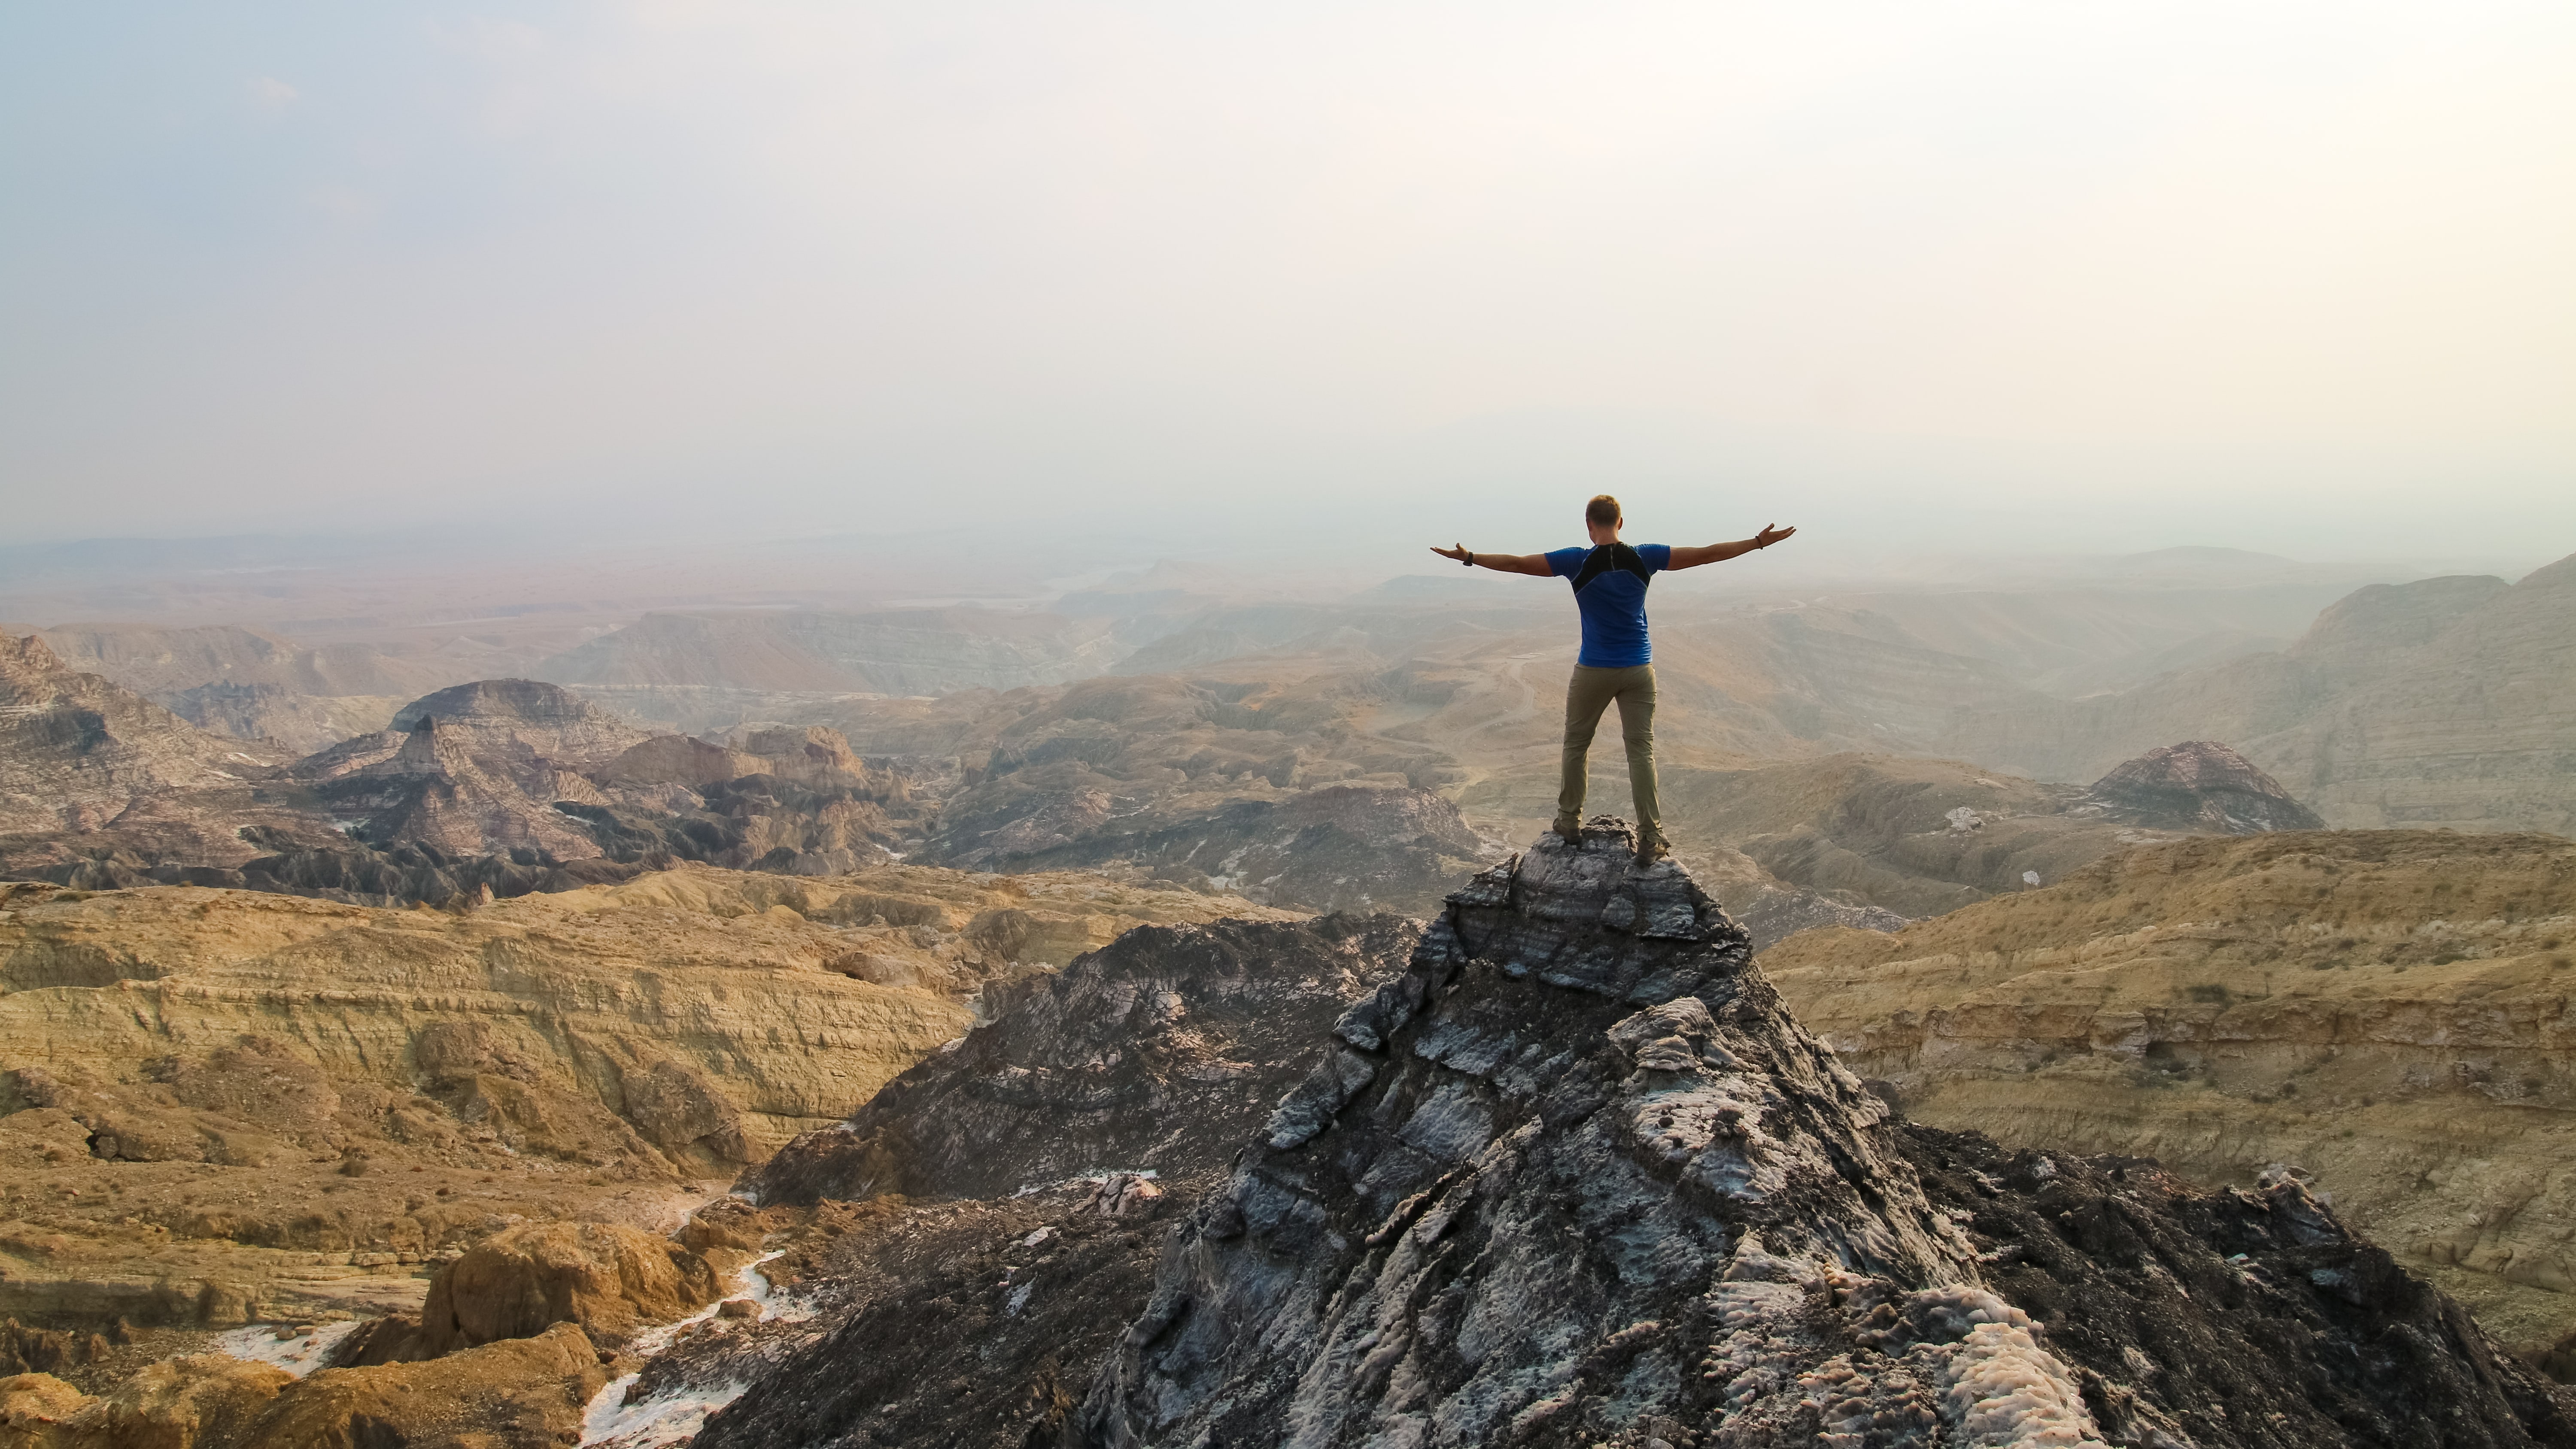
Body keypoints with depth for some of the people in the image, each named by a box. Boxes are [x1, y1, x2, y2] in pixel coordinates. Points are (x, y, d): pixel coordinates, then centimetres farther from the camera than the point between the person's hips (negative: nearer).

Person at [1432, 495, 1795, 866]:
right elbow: (1707, 554, 1)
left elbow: (1516, 563, -8)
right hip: (1639, 669, 2)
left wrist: (1469, 557, 3)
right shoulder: (1645, 558, -4)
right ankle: (1650, 840, 0)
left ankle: (1570, 821, 26)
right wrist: (1759, 542, 10)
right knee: (1641, 750, 3)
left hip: (1593, 670, -2)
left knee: (1576, 745, 16)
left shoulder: (1578, 562, -10)